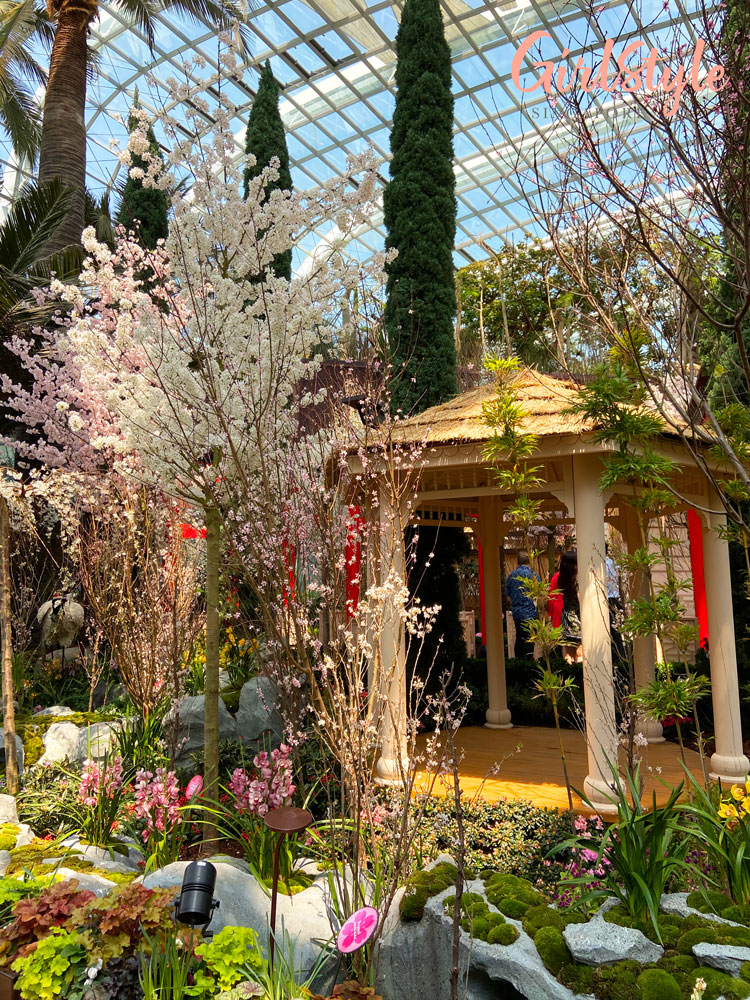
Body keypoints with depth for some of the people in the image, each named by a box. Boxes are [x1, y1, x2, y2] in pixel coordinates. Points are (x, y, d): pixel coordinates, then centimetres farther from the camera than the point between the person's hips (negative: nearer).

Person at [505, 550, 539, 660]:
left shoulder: (511, 575, 6)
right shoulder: (532, 573, -9)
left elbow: (508, 596, 12)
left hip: (516, 613, 5)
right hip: (530, 613, -5)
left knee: (519, 639, 13)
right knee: (529, 641, -4)